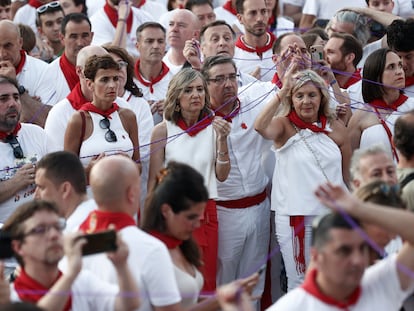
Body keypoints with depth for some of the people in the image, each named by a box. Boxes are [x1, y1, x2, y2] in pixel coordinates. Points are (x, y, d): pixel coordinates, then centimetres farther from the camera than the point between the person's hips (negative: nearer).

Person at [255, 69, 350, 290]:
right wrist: (281, 92, -29)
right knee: (299, 283, 3)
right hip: (294, 218, -2)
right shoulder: (284, 126, -3)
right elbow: (260, 127, -27)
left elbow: (347, 176, 11)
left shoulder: (336, 128, 3)